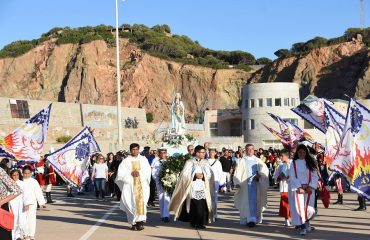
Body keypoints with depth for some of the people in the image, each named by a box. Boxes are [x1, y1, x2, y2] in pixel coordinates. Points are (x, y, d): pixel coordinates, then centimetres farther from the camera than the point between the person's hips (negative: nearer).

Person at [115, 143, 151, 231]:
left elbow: (148, 171, 4)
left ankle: (140, 221, -12)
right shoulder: (126, 161, 5)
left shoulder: (143, 159, 10)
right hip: (130, 185, -1)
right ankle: (134, 223, 3)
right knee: (132, 203, -4)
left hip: (142, 185, 1)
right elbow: (121, 173, -1)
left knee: (141, 202, -11)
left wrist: (139, 173, -12)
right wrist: (131, 174, -12)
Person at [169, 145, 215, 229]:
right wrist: (195, 175, -13)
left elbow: (209, 174, 6)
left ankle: (201, 222, -3)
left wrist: (203, 175, -12)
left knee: (202, 205, -10)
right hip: (192, 188, -2)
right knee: (193, 205, -7)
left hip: (203, 188, 2)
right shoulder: (189, 162, 4)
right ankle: (193, 222, 7)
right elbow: (185, 174, -2)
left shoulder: (206, 162, 12)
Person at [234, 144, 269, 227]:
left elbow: (264, 169, 0)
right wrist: (237, 183, -13)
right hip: (245, 183, -1)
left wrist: (259, 174, -18)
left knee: (254, 201, -3)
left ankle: (254, 219, 1)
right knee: (247, 201, -4)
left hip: (255, 182, 1)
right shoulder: (243, 161, 5)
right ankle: (249, 219, 1)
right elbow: (238, 172, -1)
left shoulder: (257, 160, 11)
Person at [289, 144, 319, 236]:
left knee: (308, 207, -3)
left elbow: (315, 176, 2)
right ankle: (302, 227, 0)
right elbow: (292, 177, -3)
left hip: (309, 189, 1)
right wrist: (300, 187, -13)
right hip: (297, 189, -1)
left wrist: (310, 186, -11)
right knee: (299, 207, -6)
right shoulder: (293, 163, 4)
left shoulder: (310, 163, 8)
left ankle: (307, 223, 23)